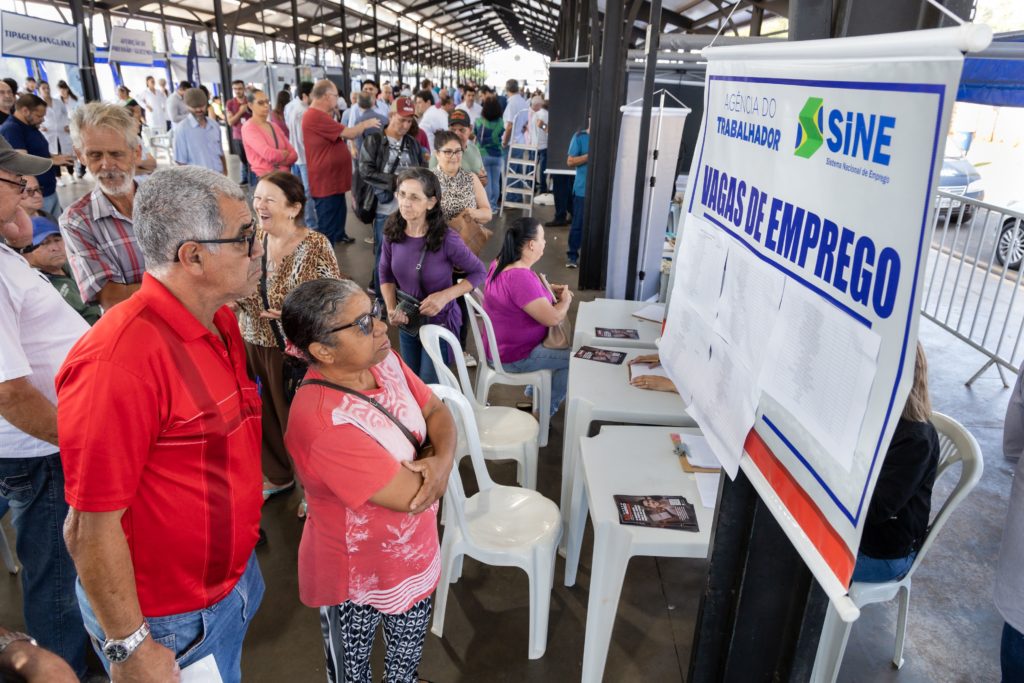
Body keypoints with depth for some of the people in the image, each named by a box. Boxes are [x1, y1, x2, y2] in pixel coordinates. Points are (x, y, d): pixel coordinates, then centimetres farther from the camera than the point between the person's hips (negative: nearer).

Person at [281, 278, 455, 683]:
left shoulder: (383, 361, -11)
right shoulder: (322, 422, -35)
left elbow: (438, 413, -2)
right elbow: (413, 494, -31)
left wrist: (443, 461, -22)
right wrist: (428, 468, -10)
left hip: (414, 554, 7)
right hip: (357, 577, -6)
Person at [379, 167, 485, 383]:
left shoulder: (447, 239, -25)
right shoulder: (392, 232, -11)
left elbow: (478, 273, -13)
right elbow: (385, 273, 3)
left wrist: (445, 296, -24)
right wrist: (392, 308, -11)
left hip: (440, 324, -5)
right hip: (407, 323, 5)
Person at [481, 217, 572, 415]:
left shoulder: (500, 263, -3)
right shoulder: (520, 277, -33)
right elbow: (552, 318, -30)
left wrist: (550, 289, 4)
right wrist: (566, 300, -10)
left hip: (501, 345, 10)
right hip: (515, 358, -10)